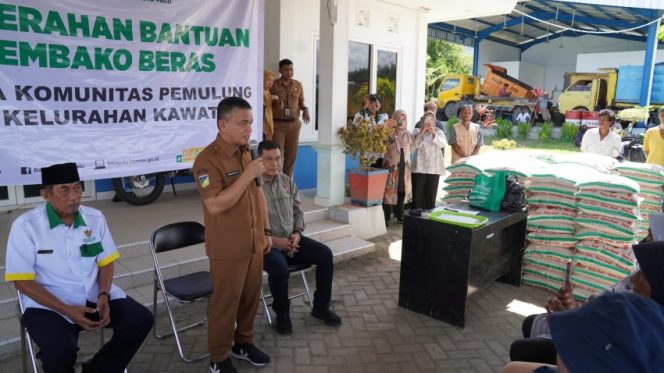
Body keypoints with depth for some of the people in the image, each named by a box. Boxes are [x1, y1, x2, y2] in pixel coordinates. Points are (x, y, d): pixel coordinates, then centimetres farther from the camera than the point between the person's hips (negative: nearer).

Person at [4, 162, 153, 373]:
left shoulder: (95, 217, 1)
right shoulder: (26, 226, -10)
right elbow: (23, 281, -10)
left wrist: (103, 296, -12)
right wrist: (67, 310, -20)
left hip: (94, 296, 4)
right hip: (49, 305, -4)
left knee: (141, 319, -13)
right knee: (60, 352, -31)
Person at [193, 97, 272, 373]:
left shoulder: (247, 153, 8)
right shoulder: (208, 159, -18)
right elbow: (215, 205, -27)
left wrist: (266, 230, 14)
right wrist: (247, 175, -26)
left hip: (254, 243, 7)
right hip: (228, 248, -7)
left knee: (251, 297, 18)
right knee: (225, 302, 7)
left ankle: (243, 342, 38)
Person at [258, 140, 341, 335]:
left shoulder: (287, 181, 9)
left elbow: (298, 210, 14)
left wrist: (297, 233, -4)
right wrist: (273, 240, -20)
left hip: (292, 239, 6)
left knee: (325, 254, -12)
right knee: (279, 267, -35)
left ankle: (321, 307, 5)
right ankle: (282, 313, -6)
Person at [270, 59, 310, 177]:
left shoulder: (298, 85, 6)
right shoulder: (273, 85, -4)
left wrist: (305, 110, -6)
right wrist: (275, 103, -20)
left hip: (294, 124, 4)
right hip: (278, 124, -3)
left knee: (291, 154, 9)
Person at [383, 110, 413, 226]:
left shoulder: (408, 134, 11)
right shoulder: (390, 133, -4)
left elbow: (410, 148, 17)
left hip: (404, 165, 5)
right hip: (392, 165, -5)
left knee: (402, 190, 9)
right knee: (390, 189, -5)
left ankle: (399, 215, 21)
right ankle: (386, 217, 0)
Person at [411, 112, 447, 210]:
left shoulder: (439, 132, 6)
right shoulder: (417, 131, 5)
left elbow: (442, 144, -11)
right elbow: (416, 145, -10)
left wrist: (434, 134, -23)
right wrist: (421, 132, -20)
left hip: (434, 166, 1)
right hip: (420, 165, -1)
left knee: (431, 191, 2)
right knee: (418, 191, -4)